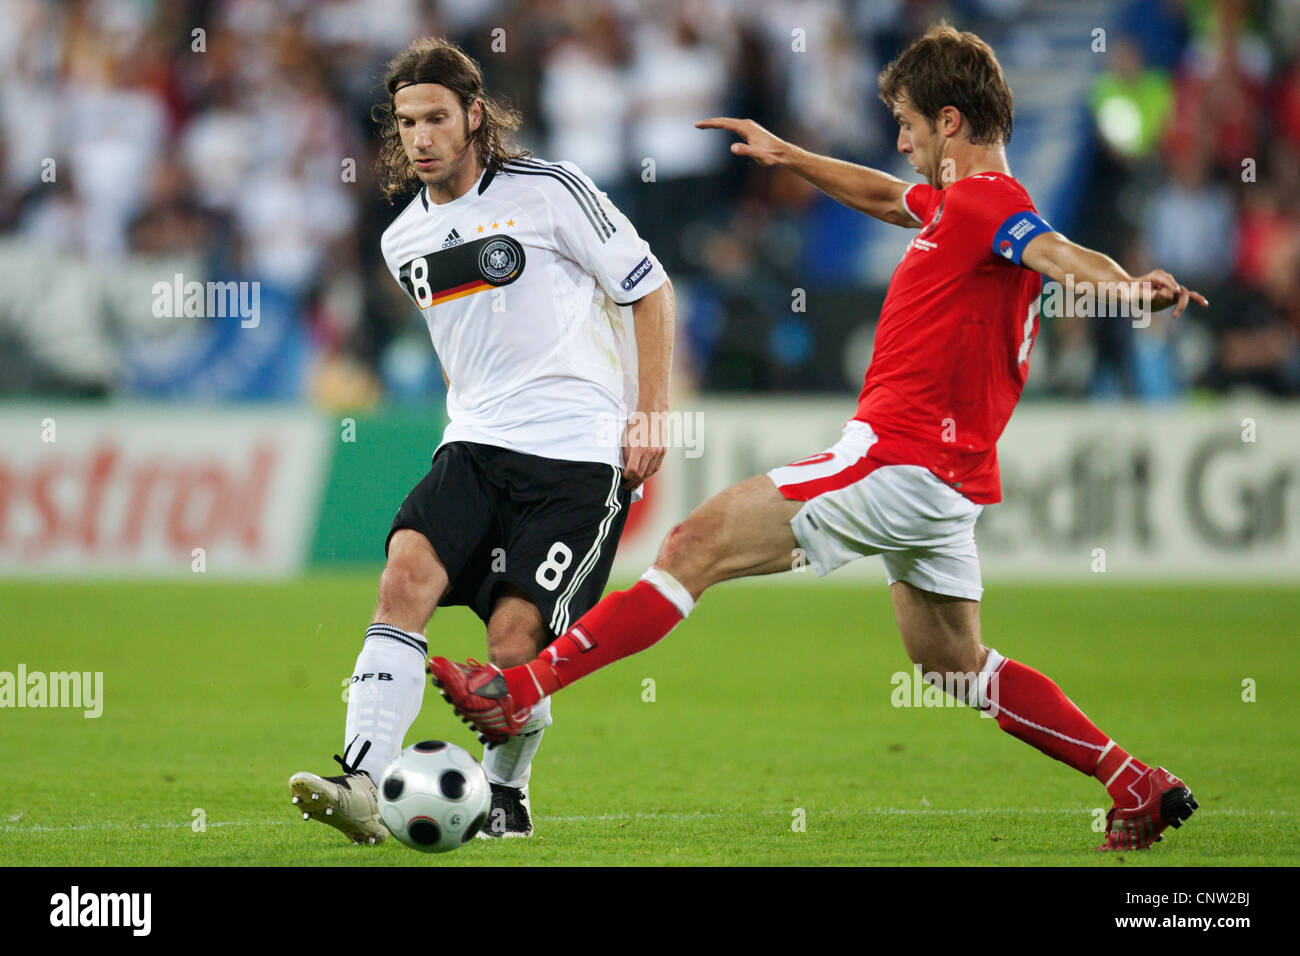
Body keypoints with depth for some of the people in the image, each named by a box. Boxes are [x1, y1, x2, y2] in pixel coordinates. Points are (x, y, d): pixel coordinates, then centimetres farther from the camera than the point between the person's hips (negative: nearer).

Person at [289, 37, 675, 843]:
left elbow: (650, 290, 1)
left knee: (514, 642, -11)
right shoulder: (403, 241, 13)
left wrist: (649, 415, -4)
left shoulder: (549, 192, -5)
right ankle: (364, 784, -30)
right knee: (408, 572, -22)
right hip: (476, 445, 5)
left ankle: (506, 797, 16)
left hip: (580, 455, -5)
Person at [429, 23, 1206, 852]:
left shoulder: (986, 201, -14)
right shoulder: (960, 201, 16)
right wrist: (790, 156, 39)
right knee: (959, 670, 20)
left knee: (699, 544, -10)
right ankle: (1140, 786, 19)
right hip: (945, 478, 10)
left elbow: (1055, 252, -34)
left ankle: (522, 691, -12)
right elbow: (885, 197, 38)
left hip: (897, 461, -10)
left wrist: (1126, 287, -54)